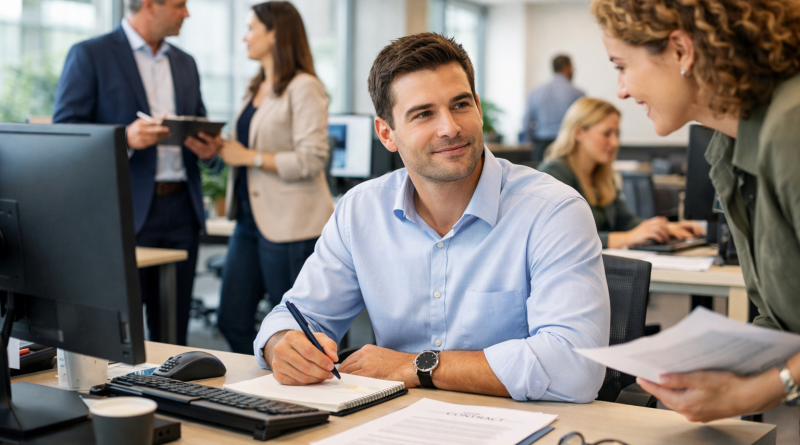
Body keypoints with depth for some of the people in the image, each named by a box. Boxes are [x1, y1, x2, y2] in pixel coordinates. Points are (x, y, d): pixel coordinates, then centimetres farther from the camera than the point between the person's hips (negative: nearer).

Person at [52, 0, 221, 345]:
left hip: (182, 209, 5)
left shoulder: (185, 63, 17)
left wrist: (209, 146, 0)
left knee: (172, 333, 8)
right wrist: (125, 138, -22)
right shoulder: (89, 55, -1)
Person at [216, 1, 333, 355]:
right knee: (232, 321, 11)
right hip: (250, 219, 9)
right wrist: (219, 147, 7)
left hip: (291, 224, -9)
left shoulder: (304, 88, -10)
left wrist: (249, 156, -15)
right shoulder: (255, 89, 17)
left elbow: (312, 159, -18)